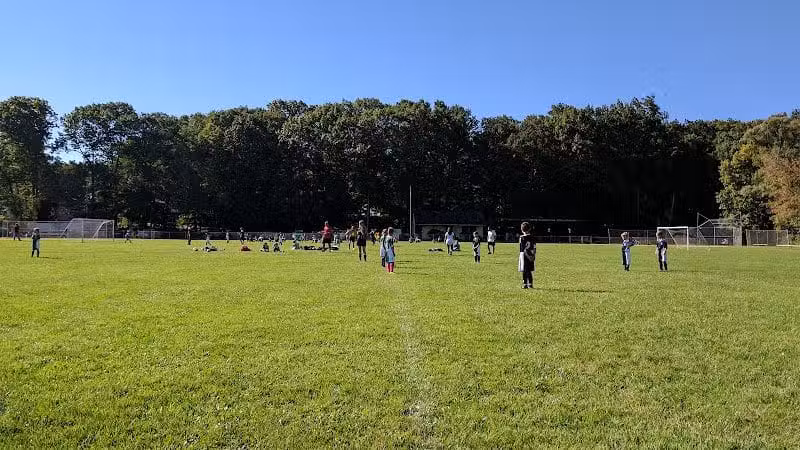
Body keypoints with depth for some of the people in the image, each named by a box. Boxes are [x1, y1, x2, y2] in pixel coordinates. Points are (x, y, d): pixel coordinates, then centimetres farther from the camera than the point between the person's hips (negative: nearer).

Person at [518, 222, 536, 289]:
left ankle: (525, 284, 0)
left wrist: (521, 259, -6)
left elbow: (522, 250, -10)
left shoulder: (522, 238, -10)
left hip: (525, 257, -5)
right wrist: (534, 257, 17)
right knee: (530, 271, 12)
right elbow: (534, 248, 9)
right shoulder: (532, 238, 5)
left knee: (525, 271, 0)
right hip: (531, 257, 5)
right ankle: (530, 284, 14)